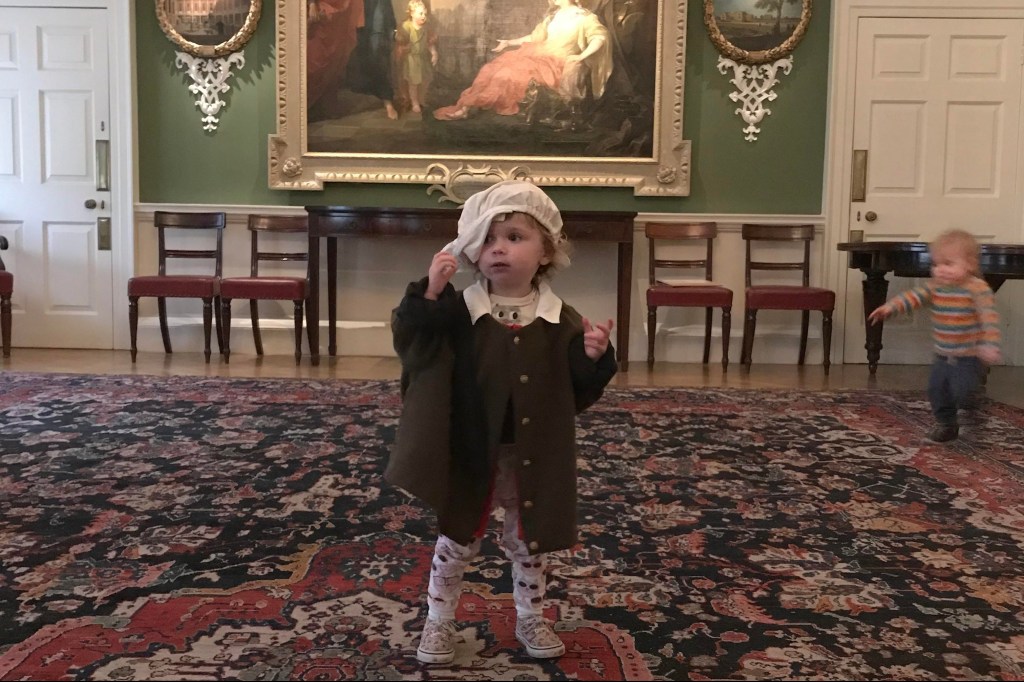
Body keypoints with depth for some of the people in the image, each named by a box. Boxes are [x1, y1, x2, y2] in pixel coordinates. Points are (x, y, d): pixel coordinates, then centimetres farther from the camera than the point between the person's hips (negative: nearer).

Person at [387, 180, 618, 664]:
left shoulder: (562, 322, -7)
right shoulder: (457, 312, -10)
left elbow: (580, 394, -4)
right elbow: (409, 341, -18)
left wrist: (595, 358, -24)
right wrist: (427, 293, -30)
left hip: (534, 460, 1)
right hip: (470, 456, -1)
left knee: (530, 543, 19)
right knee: (457, 541, 14)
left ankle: (530, 619, 41)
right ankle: (439, 623, 34)